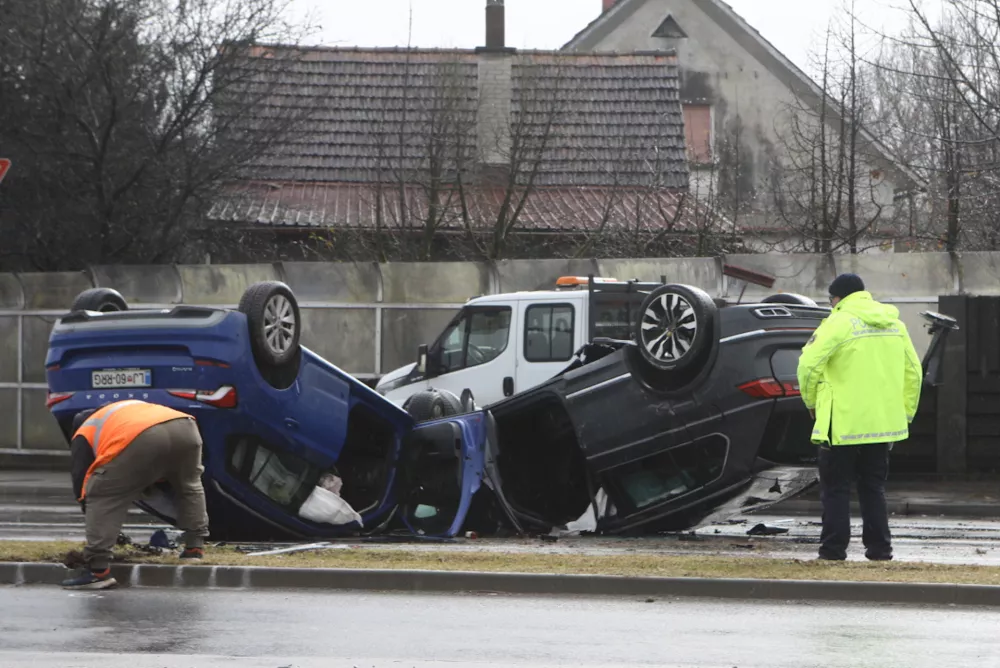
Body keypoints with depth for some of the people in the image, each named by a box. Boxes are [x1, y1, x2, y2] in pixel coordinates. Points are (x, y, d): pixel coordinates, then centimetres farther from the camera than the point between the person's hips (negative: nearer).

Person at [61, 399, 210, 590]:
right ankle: (195, 547, 34)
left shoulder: (84, 433, 30)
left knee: (102, 497, 7)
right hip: (185, 428, 6)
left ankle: (98, 570, -2)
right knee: (190, 486, 36)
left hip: (142, 439, -6)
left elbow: (80, 479, 25)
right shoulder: (134, 409, 48)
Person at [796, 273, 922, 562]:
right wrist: (905, 414, 18)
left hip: (843, 423, -6)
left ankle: (834, 547, 3)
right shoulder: (894, 324, 10)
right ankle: (879, 547, 12)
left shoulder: (838, 323, -11)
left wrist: (811, 402, -2)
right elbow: (913, 372, 12)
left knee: (836, 487, 4)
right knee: (874, 487, 15)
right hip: (883, 423, 6)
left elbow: (809, 364, -17)